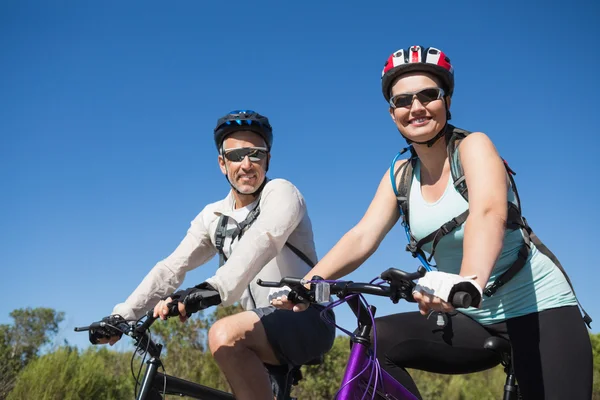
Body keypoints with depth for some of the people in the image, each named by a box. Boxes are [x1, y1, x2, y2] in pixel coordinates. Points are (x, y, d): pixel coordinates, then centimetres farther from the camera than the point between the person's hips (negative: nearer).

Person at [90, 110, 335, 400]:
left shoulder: (280, 193, -9)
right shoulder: (214, 217, 10)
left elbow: (262, 241, -30)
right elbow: (171, 268, 2)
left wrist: (214, 289, -47)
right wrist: (121, 316, -10)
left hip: (307, 321, -7)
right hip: (265, 332, 7)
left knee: (225, 335, -31)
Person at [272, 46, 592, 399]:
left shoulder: (473, 146, -13)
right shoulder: (401, 175, 4)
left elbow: (489, 213, -32)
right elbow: (362, 237, -6)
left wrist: (470, 282, -52)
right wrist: (307, 283, -23)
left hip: (540, 311, -4)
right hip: (475, 321, 5)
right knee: (375, 340, -13)